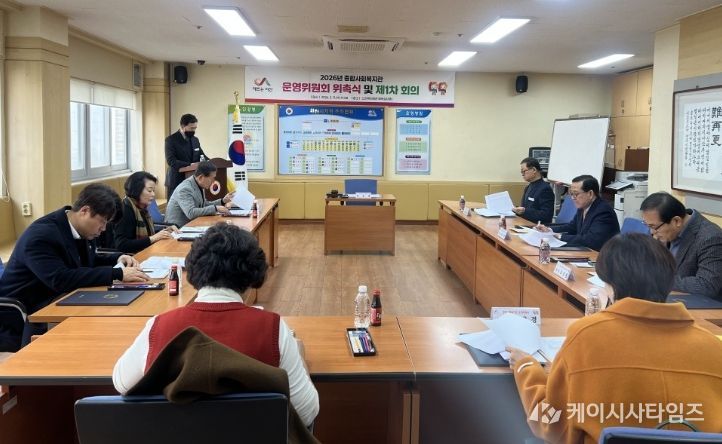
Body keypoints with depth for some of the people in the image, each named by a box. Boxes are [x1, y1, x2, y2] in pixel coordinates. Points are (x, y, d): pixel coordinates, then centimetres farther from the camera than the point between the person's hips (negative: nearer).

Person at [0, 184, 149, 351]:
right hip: (23, 320, -8)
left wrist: (117, 259, -2)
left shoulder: (80, 229, 1)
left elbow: (87, 262, 19)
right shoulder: (41, 235, -24)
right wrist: (117, 274, -34)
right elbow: (61, 280, -35)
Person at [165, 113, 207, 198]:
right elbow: (171, 161, -17)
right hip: (176, 182, -5)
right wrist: (189, 165, -29)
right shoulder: (171, 140, -7)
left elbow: (202, 156, 16)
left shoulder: (195, 140, 13)